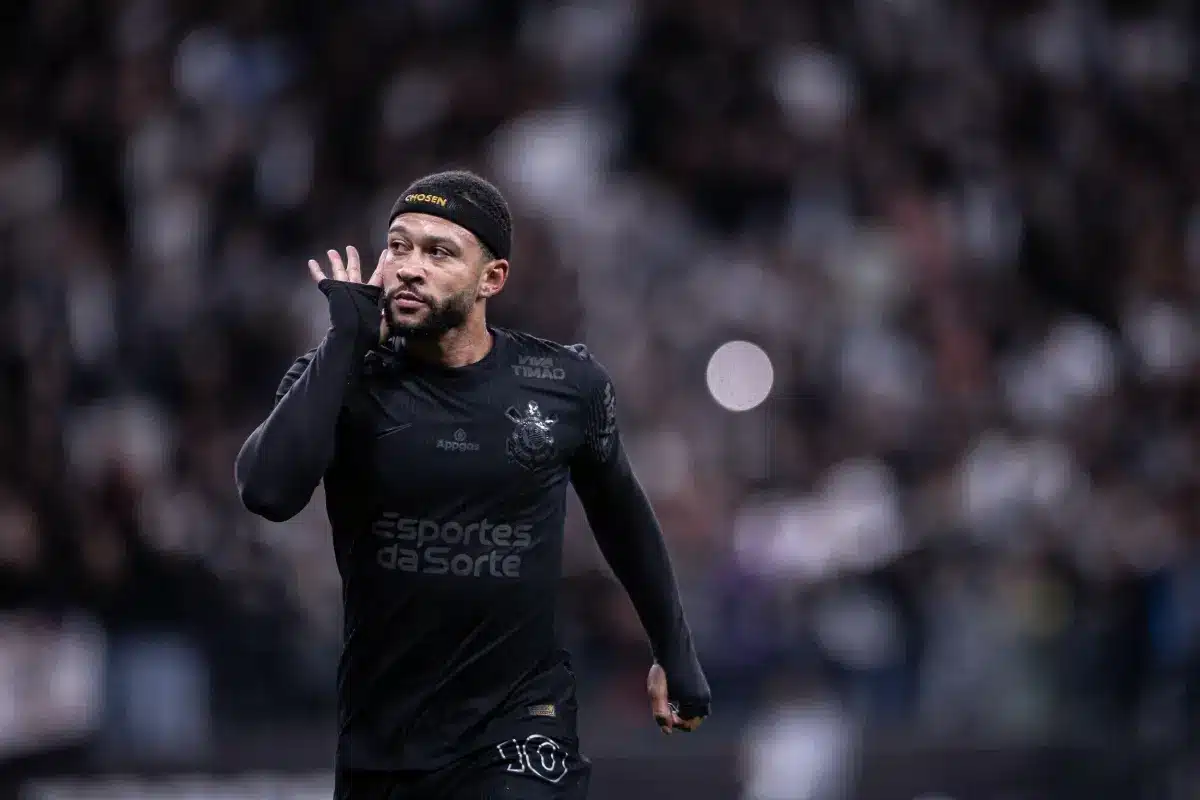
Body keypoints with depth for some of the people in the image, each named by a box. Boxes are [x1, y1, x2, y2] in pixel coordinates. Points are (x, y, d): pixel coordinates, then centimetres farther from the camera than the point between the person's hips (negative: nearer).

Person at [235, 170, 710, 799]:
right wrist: (345, 336, -19)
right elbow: (268, 493, -25)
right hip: (379, 739, 1)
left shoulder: (565, 384, -2)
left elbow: (619, 511, 16)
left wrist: (674, 651, 21)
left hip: (518, 725, -1)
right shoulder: (341, 378, -5)